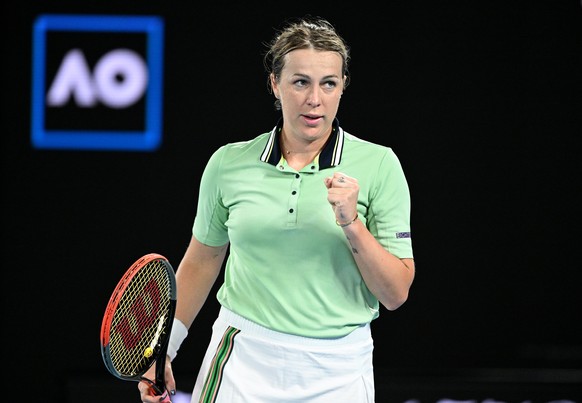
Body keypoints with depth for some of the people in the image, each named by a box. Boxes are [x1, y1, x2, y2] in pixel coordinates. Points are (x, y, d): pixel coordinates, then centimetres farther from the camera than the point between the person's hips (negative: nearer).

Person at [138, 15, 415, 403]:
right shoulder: (228, 164, 0)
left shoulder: (377, 164, -5)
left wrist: (352, 224, -18)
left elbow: (396, 294, -5)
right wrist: (163, 348, 15)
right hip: (242, 365, 1)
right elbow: (202, 260, 15)